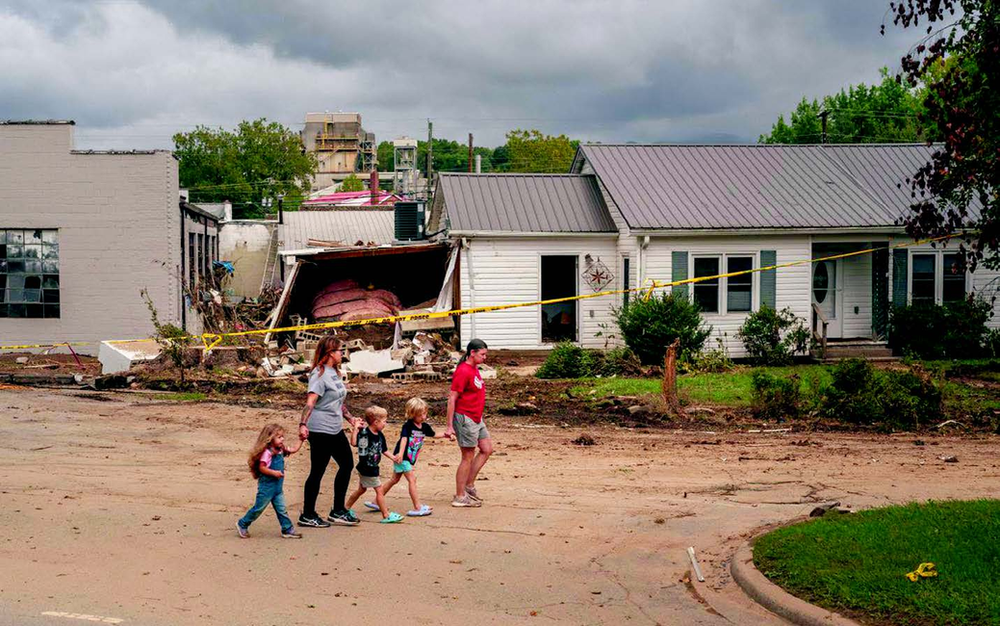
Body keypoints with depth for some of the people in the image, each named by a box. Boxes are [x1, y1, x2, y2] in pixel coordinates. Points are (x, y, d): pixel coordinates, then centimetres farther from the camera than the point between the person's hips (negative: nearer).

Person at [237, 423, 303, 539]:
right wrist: (274, 473, -29)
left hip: (278, 487, 8)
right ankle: (242, 524, 20)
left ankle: (288, 530, 11)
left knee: (282, 509, 8)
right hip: (267, 486, -8)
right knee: (259, 508, 5)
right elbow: (261, 468, -21)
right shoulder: (267, 452, -20)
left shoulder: (281, 450, 7)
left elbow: (294, 449, 18)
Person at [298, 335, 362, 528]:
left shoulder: (334, 373, 14)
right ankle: (307, 515, 9)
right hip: (320, 430, -10)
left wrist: (350, 418, 26)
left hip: (336, 429, 10)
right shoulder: (320, 374, -15)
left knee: (347, 464, 14)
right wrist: (303, 425, -34)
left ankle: (338, 511, 23)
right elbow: (310, 401, -25)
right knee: (317, 472, -2)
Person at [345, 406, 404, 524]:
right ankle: (386, 516, 7)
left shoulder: (380, 435, 4)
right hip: (366, 468, -9)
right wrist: (355, 428, -35)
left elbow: (384, 450, 14)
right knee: (379, 490, -2)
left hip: (373, 468, 9)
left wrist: (393, 457, 2)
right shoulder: (364, 433, -21)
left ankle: (346, 508, 35)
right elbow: (354, 443, -32)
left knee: (361, 489, 21)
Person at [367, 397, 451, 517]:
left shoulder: (425, 427, 6)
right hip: (401, 457, -9)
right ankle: (418, 508, -11)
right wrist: (401, 453, -38)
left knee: (394, 479, 16)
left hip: (410, 458, 9)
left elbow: (434, 435, 21)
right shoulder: (408, 425, -16)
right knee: (412, 479, -12)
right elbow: (404, 438, -26)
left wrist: (445, 435, 8)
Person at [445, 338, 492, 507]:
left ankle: (469, 485, 20)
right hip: (465, 418, -10)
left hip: (476, 418, 10)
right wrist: (450, 426, -20)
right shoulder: (463, 371, -18)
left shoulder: (474, 369, 11)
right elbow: (452, 399, -19)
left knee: (487, 449, 13)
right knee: (468, 457, -2)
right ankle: (460, 497, 6)